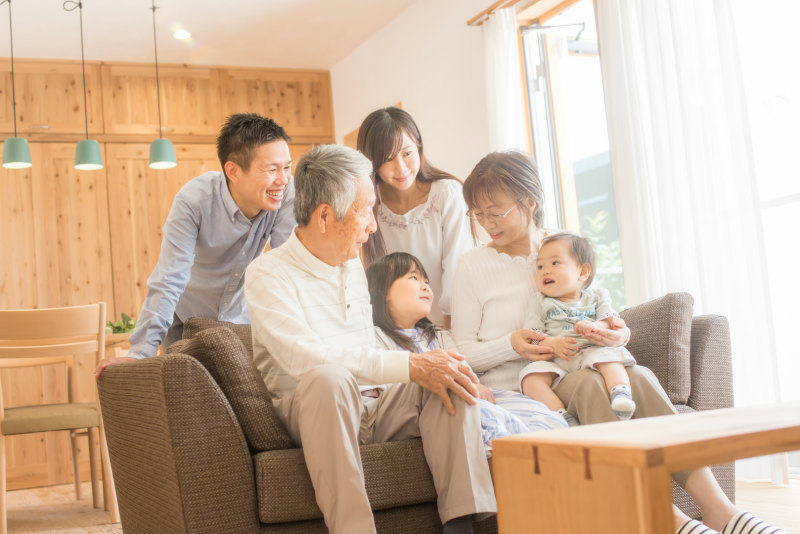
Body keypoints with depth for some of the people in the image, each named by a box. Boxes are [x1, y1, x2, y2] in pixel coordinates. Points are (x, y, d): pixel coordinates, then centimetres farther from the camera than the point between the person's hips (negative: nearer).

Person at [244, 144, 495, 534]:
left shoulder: (352, 266, 18)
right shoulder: (267, 274, -9)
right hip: (309, 413, -6)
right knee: (330, 378, -37)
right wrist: (411, 366, -28)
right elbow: (303, 356, -26)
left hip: (374, 407, 7)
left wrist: (427, 371, 3)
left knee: (447, 374, -16)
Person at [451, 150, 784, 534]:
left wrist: (618, 334, -10)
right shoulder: (474, 266, 2)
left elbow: (604, 317, 15)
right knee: (585, 382, -34)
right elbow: (463, 353, 0)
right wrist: (511, 345, -20)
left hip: (568, 375, 3)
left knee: (639, 376, -28)